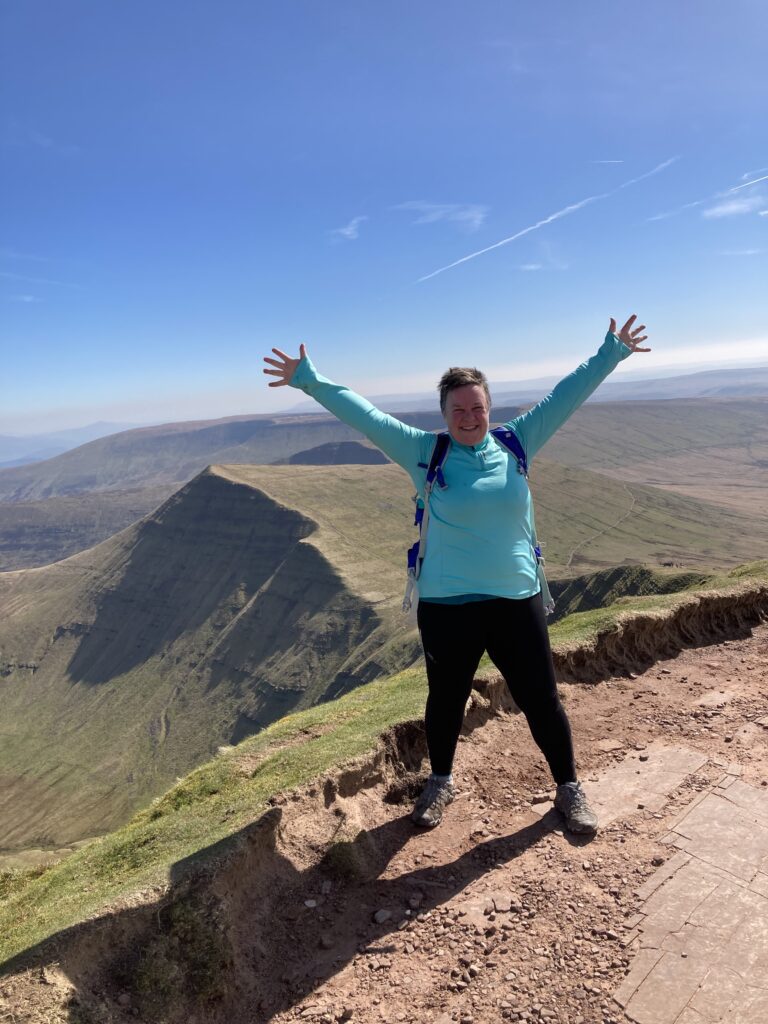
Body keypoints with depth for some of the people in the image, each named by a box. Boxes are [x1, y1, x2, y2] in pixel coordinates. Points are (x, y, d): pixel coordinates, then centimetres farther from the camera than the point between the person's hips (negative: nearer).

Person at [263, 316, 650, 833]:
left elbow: (566, 395, 5)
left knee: (542, 701, 13)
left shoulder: (516, 444, 1)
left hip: (518, 602, 1)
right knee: (446, 701, 18)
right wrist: (309, 380, -8)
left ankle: (569, 788, 37)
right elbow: (364, 414, -6)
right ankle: (441, 782, 44)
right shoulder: (426, 453, -4)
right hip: (447, 608, -1)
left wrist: (610, 353, 6)